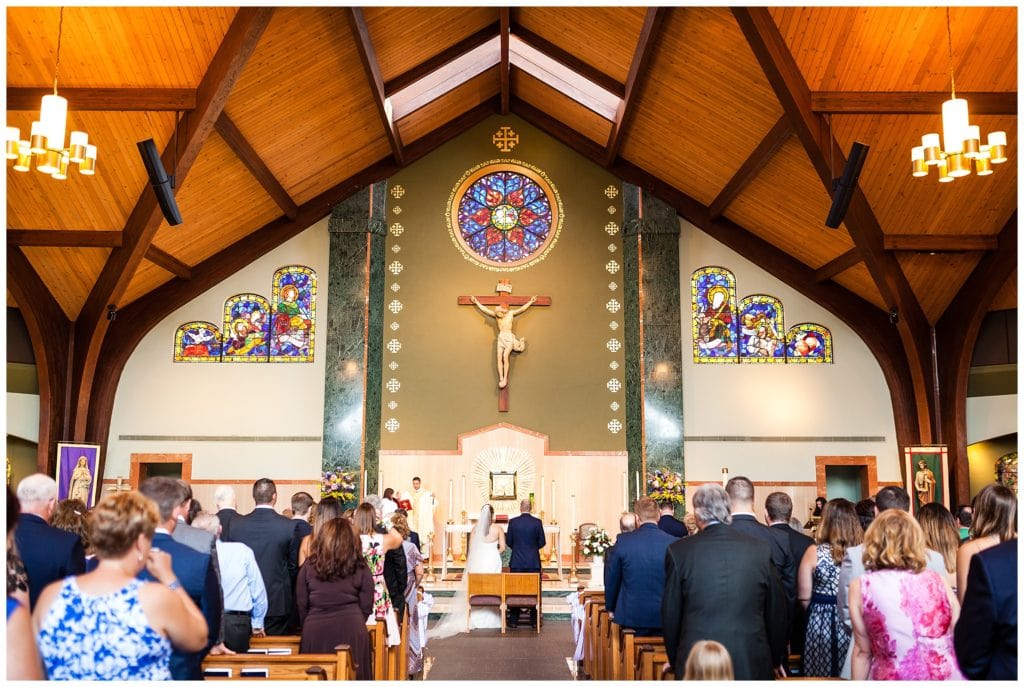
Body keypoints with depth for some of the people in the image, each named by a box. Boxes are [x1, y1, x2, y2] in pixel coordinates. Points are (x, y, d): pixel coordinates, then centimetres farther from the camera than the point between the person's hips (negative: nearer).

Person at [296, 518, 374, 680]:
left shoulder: (309, 566, 1)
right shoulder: (360, 567, 0)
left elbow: (301, 604, 6)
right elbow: (366, 606, 4)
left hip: (315, 631, 1)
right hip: (351, 630, -1)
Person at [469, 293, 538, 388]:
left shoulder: (511, 313, 0)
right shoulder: (496, 314, 5)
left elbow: (522, 309, 6)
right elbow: (484, 309, 11)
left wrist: (531, 301, 8)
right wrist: (476, 302, 14)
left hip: (509, 337, -3)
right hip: (500, 337, 3)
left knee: (505, 357, -16)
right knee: (499, 357, -10)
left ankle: (505, 379, -16)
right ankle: (501, 379, -12)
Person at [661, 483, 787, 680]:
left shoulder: (678, 551, -7)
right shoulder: (762, 549, -3)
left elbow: (670, 615, 1)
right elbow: (777, 612, 7)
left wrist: (675, 661, 16)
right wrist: (775, 661, 21)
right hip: (753, 664, 1)